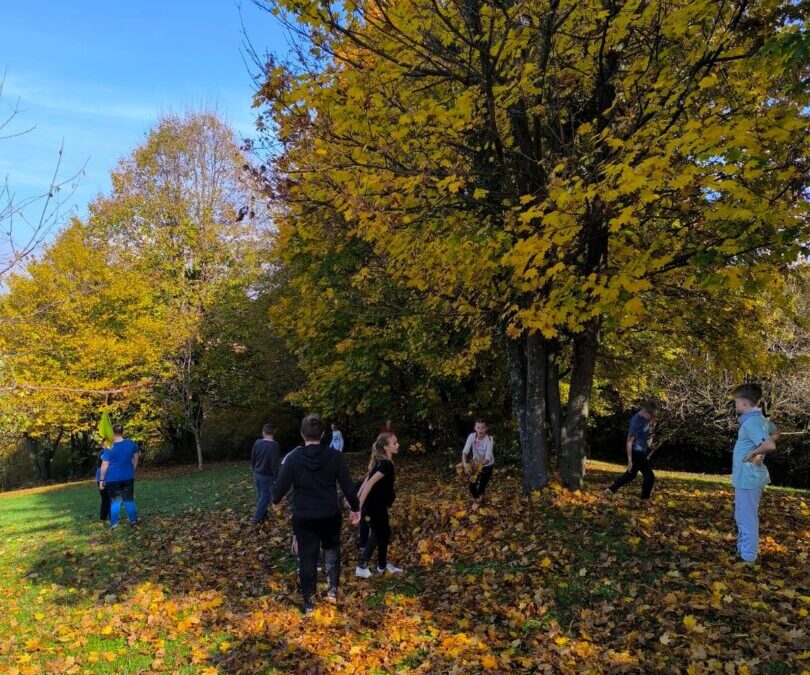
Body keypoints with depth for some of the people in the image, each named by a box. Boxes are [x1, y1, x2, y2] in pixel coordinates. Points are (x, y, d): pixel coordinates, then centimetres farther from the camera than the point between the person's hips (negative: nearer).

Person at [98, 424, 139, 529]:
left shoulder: (109, 448, -12)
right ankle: (134, 520, 18)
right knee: (129, 500, 13)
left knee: (115, 501, 7)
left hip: (113, 479, -3)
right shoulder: (131, 444, -2)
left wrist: (101, 480, -3)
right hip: (128, 477, 3)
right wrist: (132, 471, 23)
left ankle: (114, 524, 9)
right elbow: (136, 459, 11)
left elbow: (104, 466, -11)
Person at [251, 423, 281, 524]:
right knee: (265, 497, 6)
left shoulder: (257, 443, -3)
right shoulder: (275, 445, -21)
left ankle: (263, 514, 32)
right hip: (267, 476, -6)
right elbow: (275, 464, -21)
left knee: (261, 495, 20)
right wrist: (276, 478, -12)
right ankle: (257, 519, 10)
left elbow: (252, 459, 8)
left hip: (257, 474, 6)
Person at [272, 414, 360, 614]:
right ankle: (332, 589, 18)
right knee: (331, 548, 26)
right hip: (330, 515, 1)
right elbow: (347, 485, -7)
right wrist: (355, 508, 7)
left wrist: (276, 501, 16)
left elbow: (281, 485, -7)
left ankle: (309, 603, 21)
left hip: (303, 517, 0)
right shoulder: (334, 456, -10)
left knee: (307, 557, 11)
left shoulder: (293, 457, -11)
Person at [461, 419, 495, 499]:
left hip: (487, 465, -2)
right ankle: (475, 497, 29)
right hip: (476, 463, 2)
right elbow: (465, 451, -27)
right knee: (472, 484, -2)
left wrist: (479, 463, -48)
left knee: (482, 485, 2)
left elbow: (487, 458, -31)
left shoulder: (489, 439, -28)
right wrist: (464, 463, -44)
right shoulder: (472, 436, -21)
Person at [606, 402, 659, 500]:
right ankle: (644, 499, 7)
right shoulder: (636, 421, -26)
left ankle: (611, 489, 30)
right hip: (636, 452, -9)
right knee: (649, 476, -5)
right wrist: (630, 461, -21)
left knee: (631, 474, 20)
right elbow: (629, 442, -22)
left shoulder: (646, 417, -2)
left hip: (642, 451, 9)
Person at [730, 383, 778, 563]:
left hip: (748, 478, -10)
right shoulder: (760, 419, 8)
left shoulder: (751, 422, -23)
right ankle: (743, 550, 36)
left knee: (747, 519, 2)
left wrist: (753, 454, -19)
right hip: (749, 476, 10)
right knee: (743, 517, 23)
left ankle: (748, 558, 13)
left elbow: (770, 445, -36)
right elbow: (775, 434, 28)